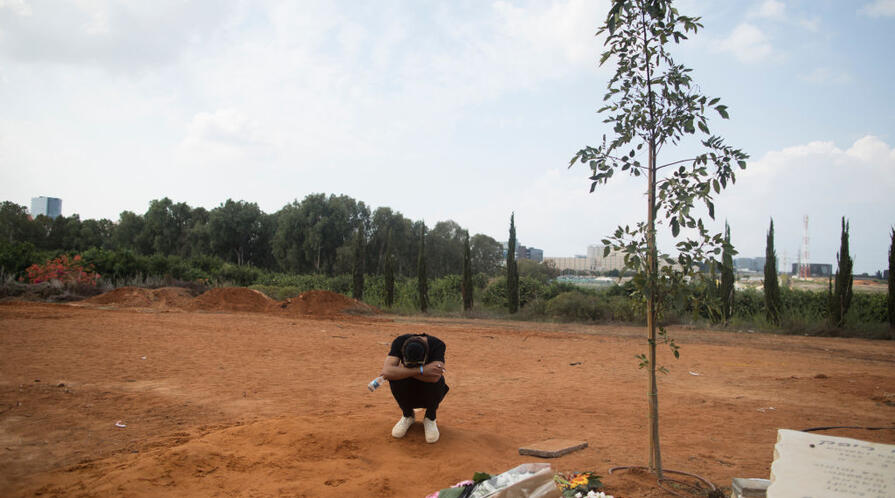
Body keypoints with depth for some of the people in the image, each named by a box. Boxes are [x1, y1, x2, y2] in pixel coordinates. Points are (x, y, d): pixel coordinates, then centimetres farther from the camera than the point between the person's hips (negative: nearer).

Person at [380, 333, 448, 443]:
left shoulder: (437, 344, -27)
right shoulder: (399, 342, -24)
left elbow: (435, 377, -42)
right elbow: (387, 372, -37)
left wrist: (403, 370, -33)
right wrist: (421, 370, -44)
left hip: (430, 392, -1)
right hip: (408, 392, 1)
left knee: (437, 380, -34)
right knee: (395, 377, -30)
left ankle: (430, 418, -3)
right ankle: (407, 416, 0)